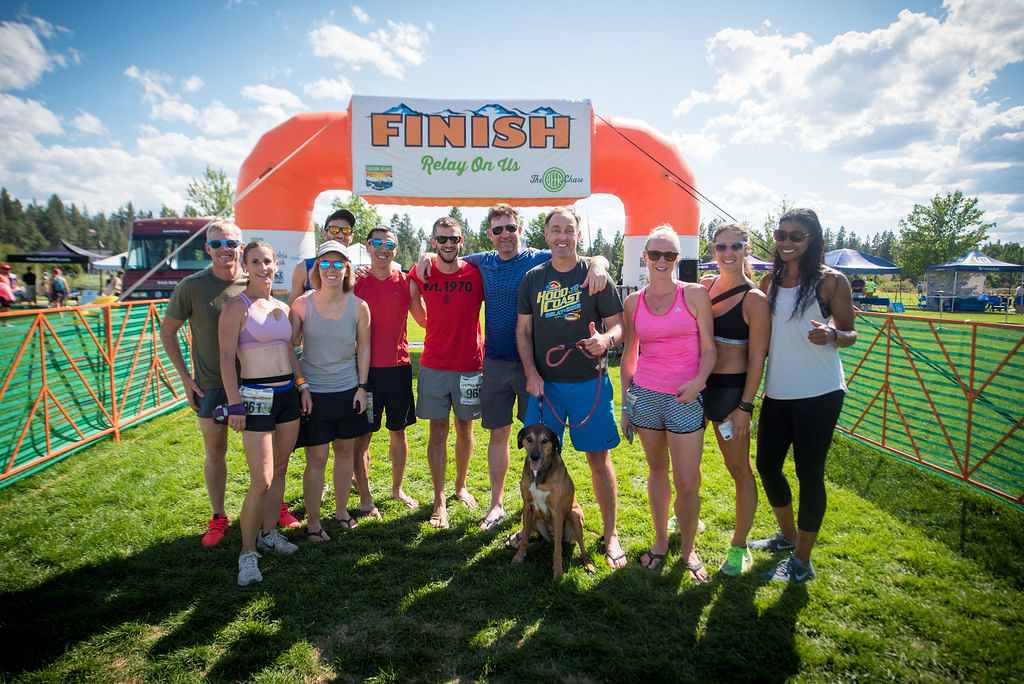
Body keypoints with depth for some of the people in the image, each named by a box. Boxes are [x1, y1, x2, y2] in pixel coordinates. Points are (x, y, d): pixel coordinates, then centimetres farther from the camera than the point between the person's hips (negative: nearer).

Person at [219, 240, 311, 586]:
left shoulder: (282, 308, 11)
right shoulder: (237, 306, -8)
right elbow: (227, 357, -11)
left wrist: (303, 385, 10)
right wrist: (234, 404, -15)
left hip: (289, 393, 7)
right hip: (256, 397, -6)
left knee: (280, 470, 14)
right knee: (261, 480, -8)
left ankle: (269, 532, 31)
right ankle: (248, 552, 9)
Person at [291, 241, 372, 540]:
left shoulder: (358, 307, -2)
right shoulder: (302, 304, -5)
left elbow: (364, 348, 6)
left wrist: (362, 386, 2)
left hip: (348, 390, 2)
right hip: (313, 392, -2)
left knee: (346, 450, 13)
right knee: (317, 458, 1)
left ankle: (341, 510, 33)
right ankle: (312, 520, 19)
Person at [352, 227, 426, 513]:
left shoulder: (406, 282, 4)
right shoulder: (356, 282, 0)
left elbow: (425, 320, 8)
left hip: (399, 366, 2)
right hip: (366, 368, -2)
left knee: (398, 431, 12)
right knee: (362, 434, 3)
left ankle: (398, 489, 29)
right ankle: (365, 496, 17)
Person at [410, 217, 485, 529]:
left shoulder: (477, 274, -3)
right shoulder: (422, 275, 1)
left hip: (469, 365, 0)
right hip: (433, 366, 1)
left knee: (464, 428, 12)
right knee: (437, 431, 3)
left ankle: (461, 486, 33)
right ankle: (439, 500, 12)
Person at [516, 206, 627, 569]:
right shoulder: (533, 278, 6)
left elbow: (618, 324, -2)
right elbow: (523, 330, 8)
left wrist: (605, 340, -25)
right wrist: (531, 373, -3)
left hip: (589, 382, -2)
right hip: (545, 383, 2)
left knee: (598, 458, 3)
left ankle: (610, 533, 17)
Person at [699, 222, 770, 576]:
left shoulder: (754, 299, -11)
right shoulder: (704, 286, 5)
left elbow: (757, 358, -11)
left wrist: (745, 406, -13)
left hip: (730, 388, -6)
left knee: (739, 468, 7)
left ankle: (740, 547, 21)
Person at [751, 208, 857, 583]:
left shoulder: (831, 281, -5)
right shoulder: (771, 281, 8)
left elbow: (850, 333, -2)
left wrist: (832, 335, -22)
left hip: (819, 393, -5)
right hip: (777, 392, 6)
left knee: (809, 473, 3)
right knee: (767, 466, 13)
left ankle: (802, 561, 20)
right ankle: (787, 535, 39)